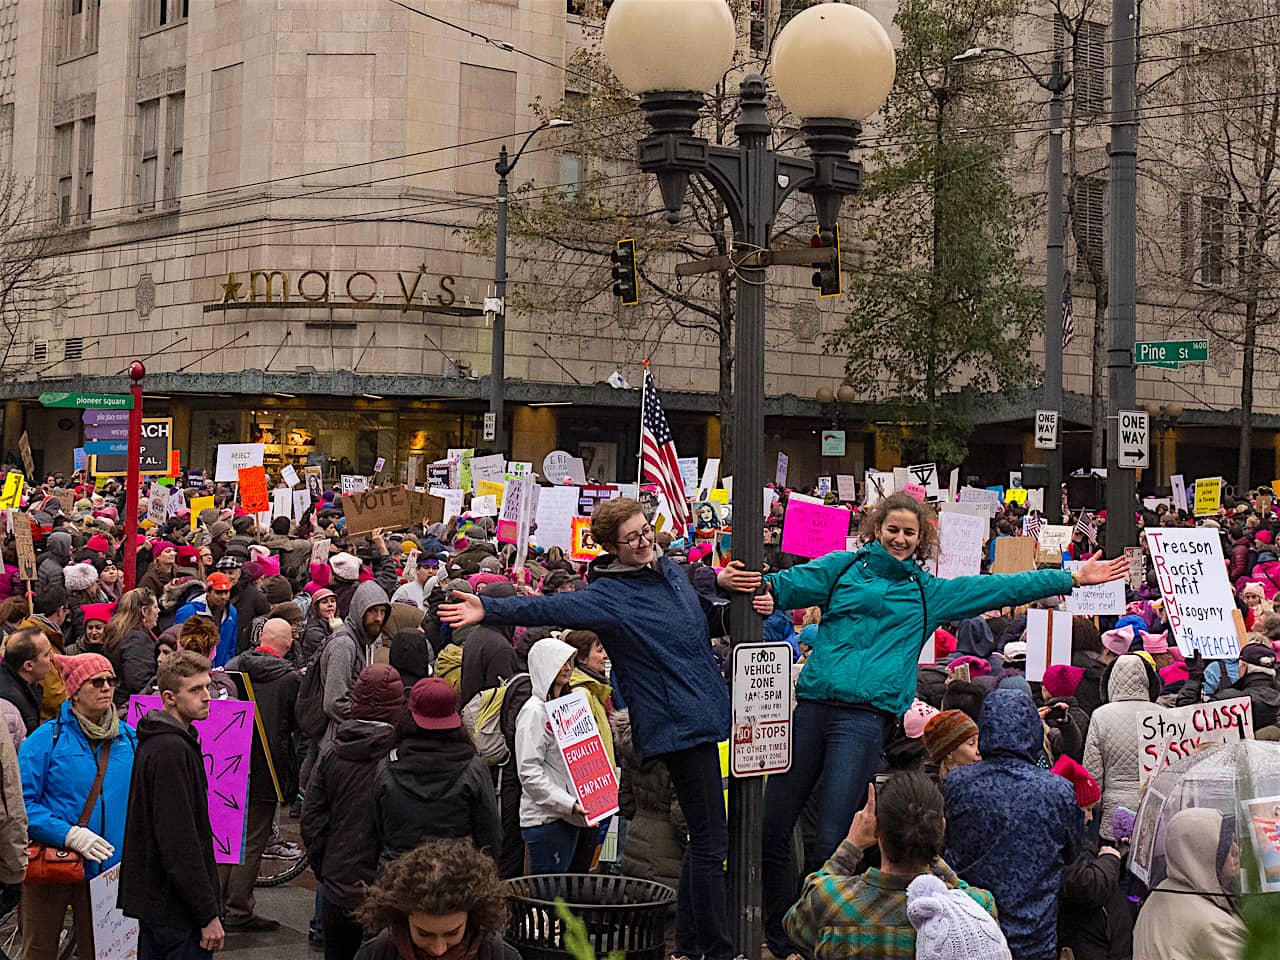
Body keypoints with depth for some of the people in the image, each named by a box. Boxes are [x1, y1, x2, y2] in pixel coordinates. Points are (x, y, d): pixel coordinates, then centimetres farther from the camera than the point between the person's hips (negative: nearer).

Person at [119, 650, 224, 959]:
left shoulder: (156, 742, 12)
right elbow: (180, 844, -24)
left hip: (151, 898, 10)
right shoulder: (171, 750, -20)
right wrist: (208, 914, -21)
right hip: (176, 910, -10)